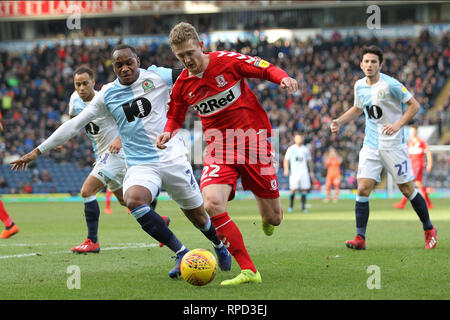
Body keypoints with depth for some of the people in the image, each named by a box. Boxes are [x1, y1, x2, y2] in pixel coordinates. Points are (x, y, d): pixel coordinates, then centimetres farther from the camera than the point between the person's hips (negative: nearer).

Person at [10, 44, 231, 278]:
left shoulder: (157, 77, -2)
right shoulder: (107, 95, 4)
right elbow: (75, 124, 8)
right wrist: (38, 151, 8)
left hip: (172, 159, -1)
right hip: (139, 165, 1)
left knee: (198, 216, 6)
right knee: (133, 200, -30)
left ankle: (220, 246, 42)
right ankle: (181, 254, -20)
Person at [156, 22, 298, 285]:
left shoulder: (228, 61, -7)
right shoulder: (182, 85, 2)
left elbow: (266, 69, 0)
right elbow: (175, 118, 19)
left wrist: (283, 78, -21)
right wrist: (168, 133, -3)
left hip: (253, 140, -2)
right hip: (219, 147, 2)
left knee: (273, 219, 2)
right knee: (212, 204, -27)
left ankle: (269, 217, 46)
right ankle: (248, 270, -20)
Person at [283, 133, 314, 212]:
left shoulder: (305, 149, 12)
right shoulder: (291, 149, 4)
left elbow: (309, 160, 20)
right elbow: (286, 160, 2)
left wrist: (311, 171, 16)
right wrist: (286, 169, -13)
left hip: (304, 172, 3)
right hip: (294, 172, -3)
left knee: (304, 190, -3)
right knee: (293, 189, -9)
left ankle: (303, 207, 1)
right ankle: (291, 206, 4)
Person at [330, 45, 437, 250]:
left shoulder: (390, 85, -12)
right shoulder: (359, 86, 6)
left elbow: (414, 105, -7)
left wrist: (398, 125, -18)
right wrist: (339, 122, 12)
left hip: (393, 145, -5)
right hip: (370, 146, 5)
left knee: (407, 189, 2)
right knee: (363, 189, -8)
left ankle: (429, 230, 21)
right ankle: (360, 238, -5)